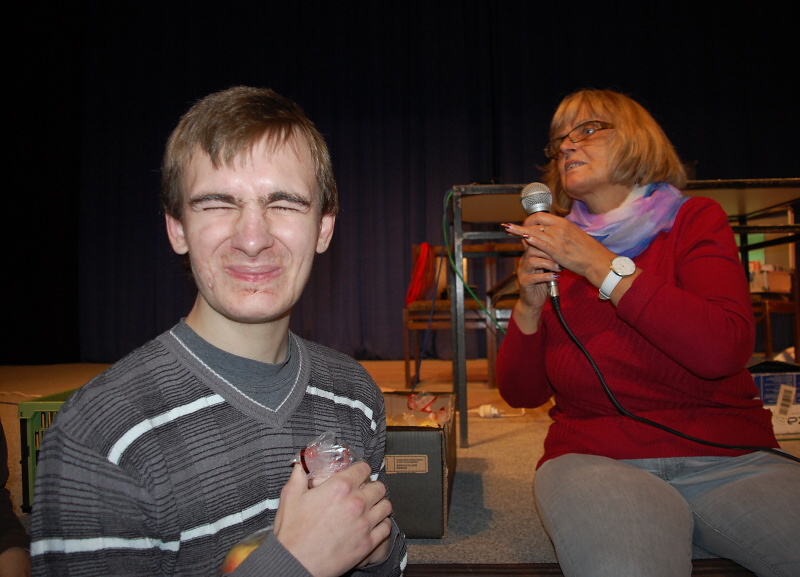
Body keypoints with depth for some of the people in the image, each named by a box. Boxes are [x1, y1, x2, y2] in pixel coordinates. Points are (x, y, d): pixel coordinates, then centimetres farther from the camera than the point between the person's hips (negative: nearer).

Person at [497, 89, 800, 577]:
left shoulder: (694, 219, 6)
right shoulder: (556, 247, 9)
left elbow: (725, 349, -14)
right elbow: (522, 394, 9)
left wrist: (601, 266, -14)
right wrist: (530, 306, -8)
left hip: (730, 458, 2)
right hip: (594, 458, -1)